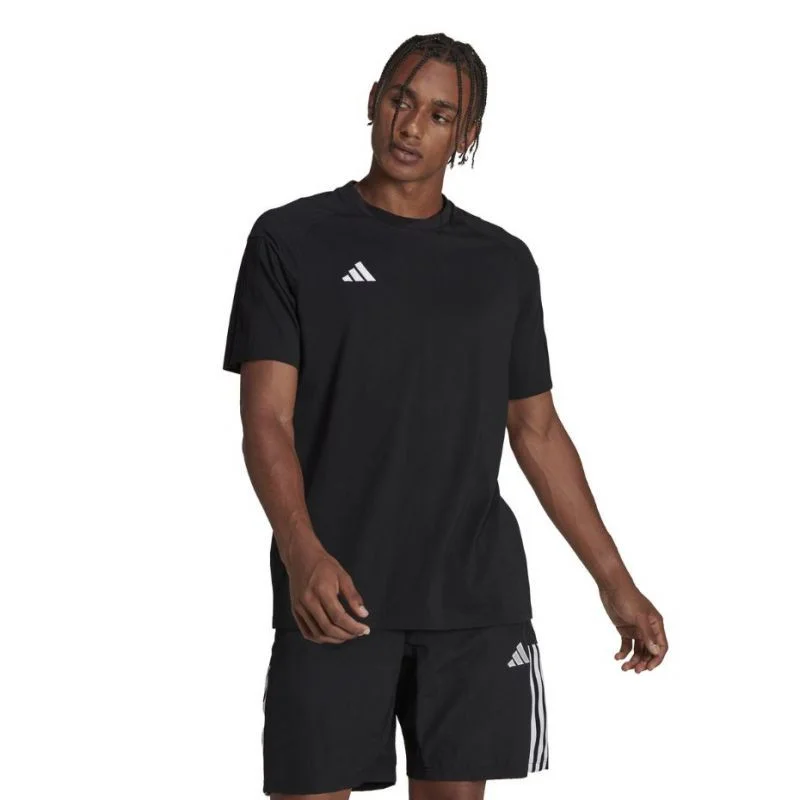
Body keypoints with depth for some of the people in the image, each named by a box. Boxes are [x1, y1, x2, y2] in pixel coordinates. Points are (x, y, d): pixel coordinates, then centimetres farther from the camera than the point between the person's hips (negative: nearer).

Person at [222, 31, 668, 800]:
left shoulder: (504, 263, 12)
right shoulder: (291, 240, 2)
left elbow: (537, 431, 16)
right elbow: (266, 419, -6)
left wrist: (615, 581, 11)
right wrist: (303, 556, -22)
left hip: (476, 600, 3)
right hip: (337, 595, -3)